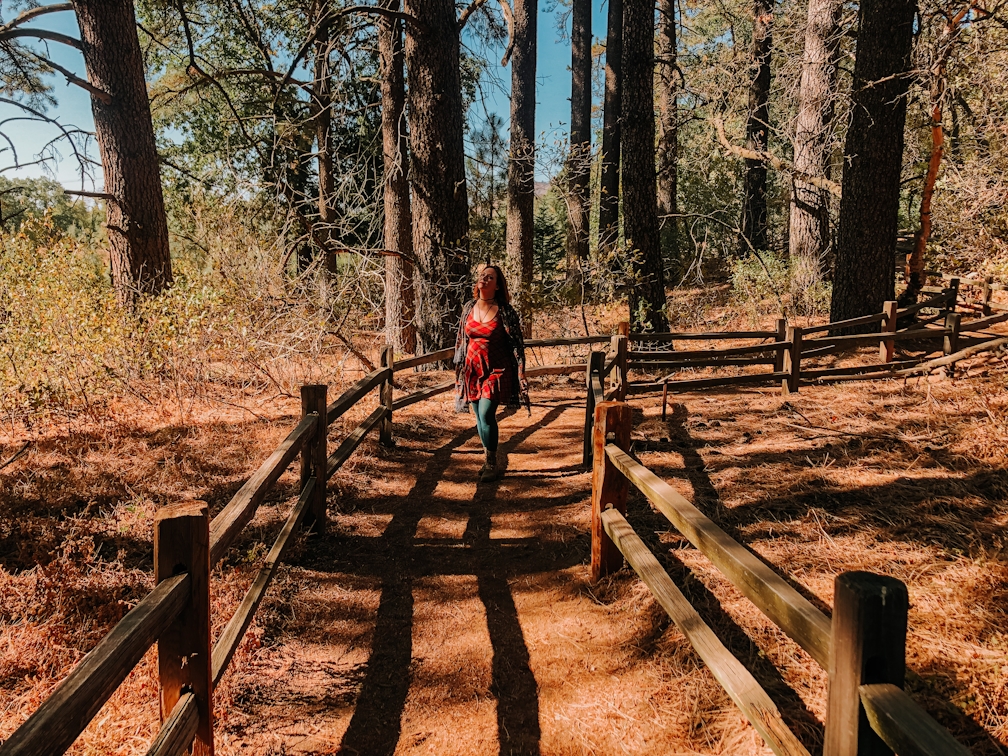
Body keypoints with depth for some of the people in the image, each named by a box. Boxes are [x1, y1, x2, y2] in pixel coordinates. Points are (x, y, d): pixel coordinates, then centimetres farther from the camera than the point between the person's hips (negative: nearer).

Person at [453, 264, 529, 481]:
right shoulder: (469, 307, 6)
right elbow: (461, 339, 15)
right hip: (472, 369, 5)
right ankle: (489, 459, 25)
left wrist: (521, 372, -9)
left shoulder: (505, 311, -8)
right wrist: (458, 366, 14)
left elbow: (517, 343, -5)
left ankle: (491, 463, -2)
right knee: (479, 416, 9)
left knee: (486, 413, -16)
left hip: (495, 370, -5)